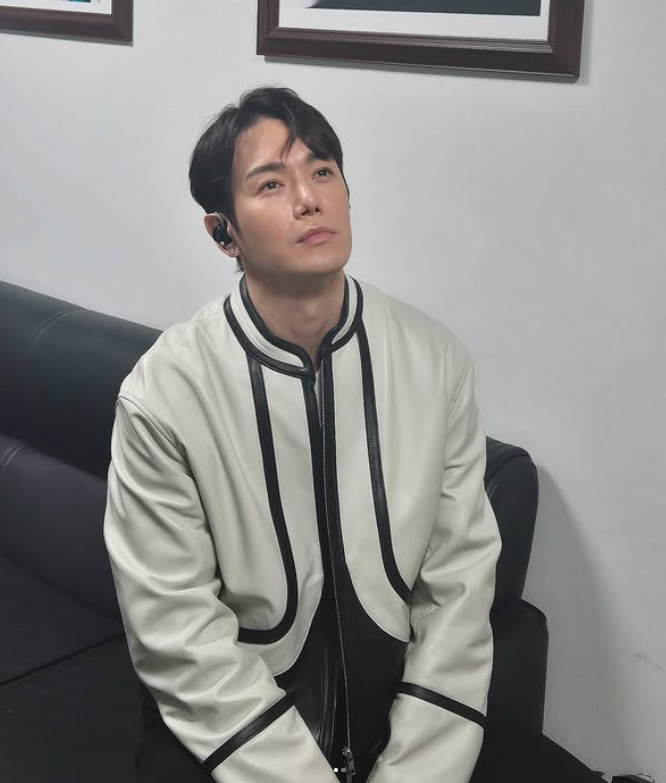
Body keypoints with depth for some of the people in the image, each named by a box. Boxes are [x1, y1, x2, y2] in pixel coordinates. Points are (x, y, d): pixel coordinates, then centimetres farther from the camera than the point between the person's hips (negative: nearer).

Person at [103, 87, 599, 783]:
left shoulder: (435, 361, -6)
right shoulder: (164, 394, -14)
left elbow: (457, 588, -4)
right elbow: (177, 632, -12)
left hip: (400, 703, 3)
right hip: (226, 722, -2)